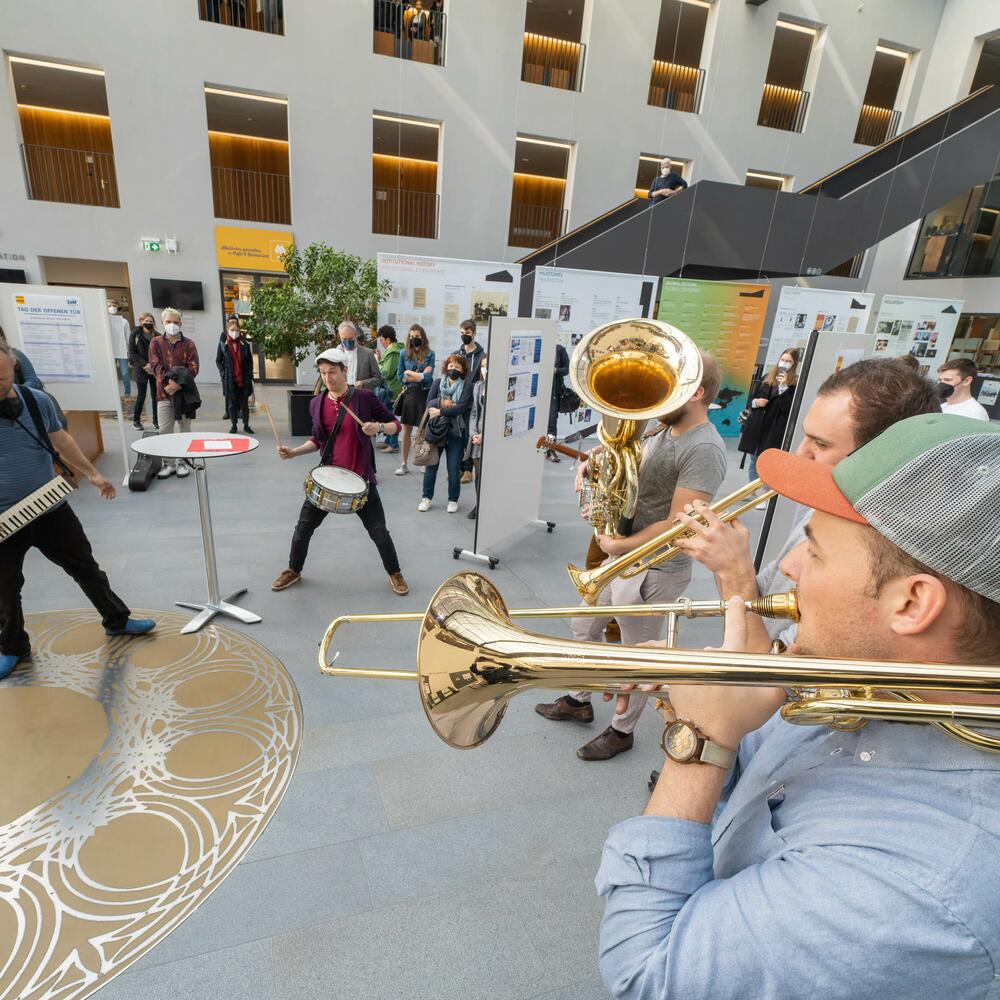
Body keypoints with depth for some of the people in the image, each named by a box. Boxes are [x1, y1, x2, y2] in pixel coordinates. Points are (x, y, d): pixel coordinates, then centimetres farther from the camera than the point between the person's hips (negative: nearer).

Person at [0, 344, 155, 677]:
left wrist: (92, 472, 15)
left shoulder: (37, 400, -3)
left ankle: (117, 620, 31)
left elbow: (60, 439, 13)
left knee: (85, 567, 14)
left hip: (51, 510, 2)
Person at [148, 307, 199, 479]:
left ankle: (182, 463, 15)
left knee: (184, 429, 5)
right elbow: (155, 365, -2)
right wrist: (168, 381, -18)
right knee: (164, 430, 1)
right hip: (163, 392, 1)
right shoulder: (156, 342, 7)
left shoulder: (188, 344, 4)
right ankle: (169, 464, 11)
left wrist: (178, 384, -17)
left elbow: (193, 368, -5)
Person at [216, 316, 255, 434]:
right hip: (230, 380, 0)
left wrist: (250, 375, 1)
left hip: (244, 379, 1)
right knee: (232, 403, 7)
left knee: (244, 403, 7)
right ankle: (233, 425, 17)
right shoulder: (223, 345, 1)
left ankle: (246, 425, 17)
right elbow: (218, 361, 7)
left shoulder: (244, 345, 3)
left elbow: (250, 361, 8)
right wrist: (223, 373, -4)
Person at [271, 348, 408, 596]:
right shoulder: (317, 403, 3)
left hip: (360, 477, -4)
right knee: (304, 527, 11)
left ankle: (395, 574, 26)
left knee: (378, 532, 3)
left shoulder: (364, 397, -9)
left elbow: (395, 424, -3)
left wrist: (379, 427, -24)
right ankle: (293, 570, 36)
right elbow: (318, 440, 14)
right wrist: (293, 452, 0)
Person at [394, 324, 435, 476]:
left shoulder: (429, 354, 1)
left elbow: (428, 377, -8)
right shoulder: (404, 354, 5)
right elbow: (400, 377, 3)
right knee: (406, 431, 5)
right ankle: (404, 464, 13)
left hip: (424, 395, -1)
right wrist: (419, 376, -7)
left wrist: (409, 373, -6)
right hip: (409, 394, 2)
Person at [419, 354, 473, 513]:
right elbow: (429, 403, -3)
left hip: (456, 432, -2)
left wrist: (440, 411, -16)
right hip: (436, 429, 2)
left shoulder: (467, 385, -3)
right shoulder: (438, 382, 5)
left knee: (454, 469, 4)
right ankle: (426, 497, 23)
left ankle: (453, 500, 21)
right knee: (431, 465, 8)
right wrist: (442, 402, -19)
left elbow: (461, 407, -15)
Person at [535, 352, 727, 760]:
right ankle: (579, 701, 45)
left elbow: (677, 527, -26)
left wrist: (618, 546, -18)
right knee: (583, 628, 22)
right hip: (619, 557, 9)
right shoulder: (663, 432, 5)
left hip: (653, 573, -9)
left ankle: (622, 730, 36)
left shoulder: (704, 449, -23)